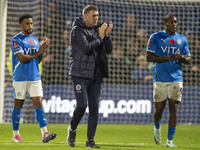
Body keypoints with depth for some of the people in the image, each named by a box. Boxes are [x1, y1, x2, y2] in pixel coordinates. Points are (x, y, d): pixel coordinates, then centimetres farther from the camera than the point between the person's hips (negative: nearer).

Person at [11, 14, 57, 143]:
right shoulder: (16, 40, -6)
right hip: (20, 78, -5)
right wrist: (38, 52, -8)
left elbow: (38, 60, 16)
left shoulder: (35, 40, 16)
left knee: (38, 103, -6)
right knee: (18, 105, 3)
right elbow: (22, 58, -16)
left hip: (35, 77, 5)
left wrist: (43, 50, -2)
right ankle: (16, 135, 13)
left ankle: (45, 133, -15)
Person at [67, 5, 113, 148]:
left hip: (96, 75, 5)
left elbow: (109, 50, 9)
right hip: (80, 74, -5)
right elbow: (86, 47, -20)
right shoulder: (77, 30, -7)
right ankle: (72, 129, 16)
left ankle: (90, 140, 5)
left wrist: (106, 35, -6)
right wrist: (100, 37, -12)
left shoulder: (97, 29, 11)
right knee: (82, 105, -11)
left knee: (94, 107, 1)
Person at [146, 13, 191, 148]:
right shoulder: (156, 37, 1)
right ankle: (157, 127, 37)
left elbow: (188, 60, 14)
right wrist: (169, 57, -17)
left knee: (174, 108, -7)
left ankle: (170, 140, -3)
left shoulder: (182, 39, 11)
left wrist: (182, 58, -12)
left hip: (176, 79, 2)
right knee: (159, 109, 4)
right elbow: (149, 57, -7)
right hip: (160, 79, -2)